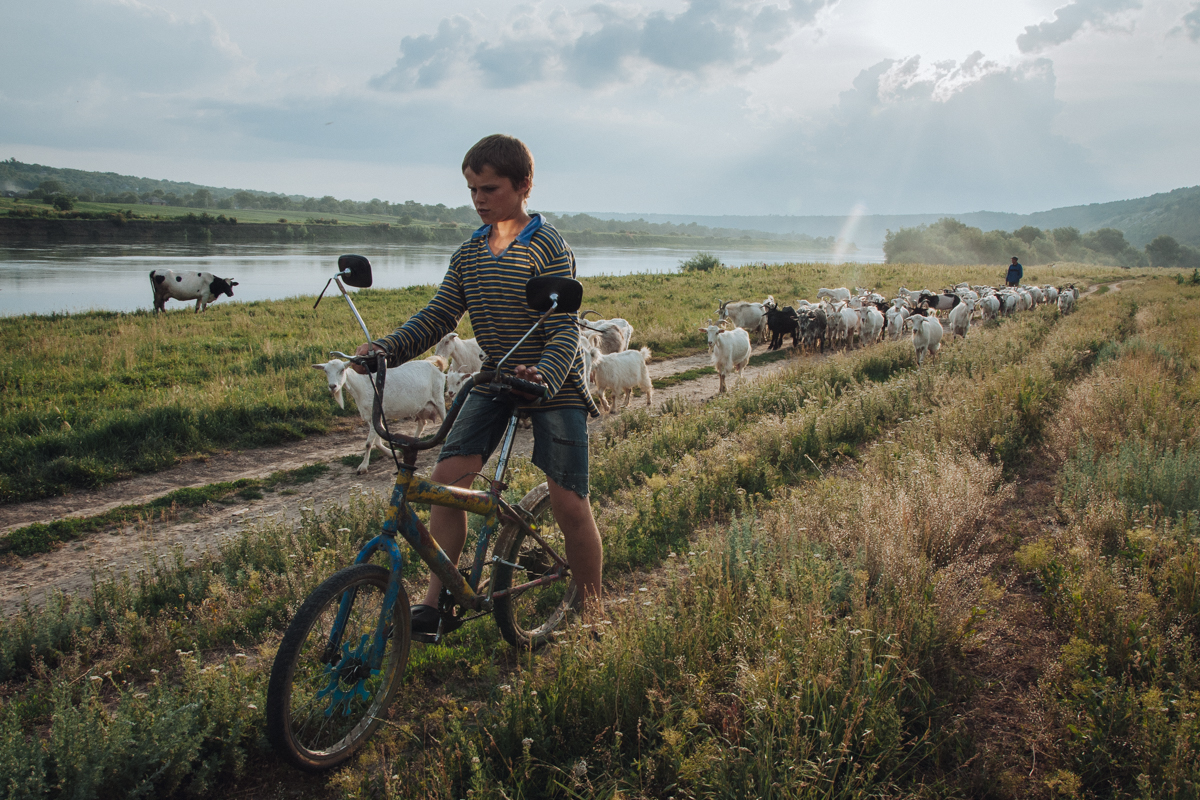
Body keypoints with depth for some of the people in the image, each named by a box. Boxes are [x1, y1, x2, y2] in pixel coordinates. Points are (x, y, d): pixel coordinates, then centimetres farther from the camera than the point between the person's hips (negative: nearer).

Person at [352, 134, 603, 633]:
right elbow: (439, 316, 2)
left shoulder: (548, 247, -13)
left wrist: (544, 378, -40)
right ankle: (435, 600, 6)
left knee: (569, 504, -6)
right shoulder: (468, 253, 6)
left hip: (553, 388, -5)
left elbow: (565, 328, -21)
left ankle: (592, 614, 13)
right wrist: (387, 348, -14)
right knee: (447, 477, -7)